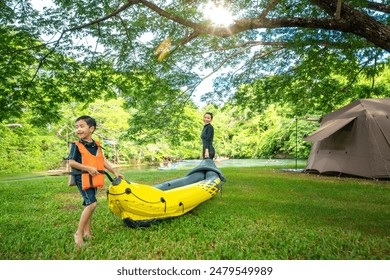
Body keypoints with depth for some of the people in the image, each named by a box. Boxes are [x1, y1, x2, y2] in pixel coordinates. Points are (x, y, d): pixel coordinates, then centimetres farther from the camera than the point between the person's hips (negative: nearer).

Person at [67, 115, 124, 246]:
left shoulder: (96, 145, 10)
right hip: (83, 178, -6)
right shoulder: (76, 145, -7)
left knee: (89, 205, 11)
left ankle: (87, 232, 21)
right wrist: (88, 168, -21)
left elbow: (103, 161, 16)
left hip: (94, 179, 6)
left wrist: (115, 172, 15)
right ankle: (78, 233, -4)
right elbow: (71, 162, -11)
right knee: (91, 203, -16)